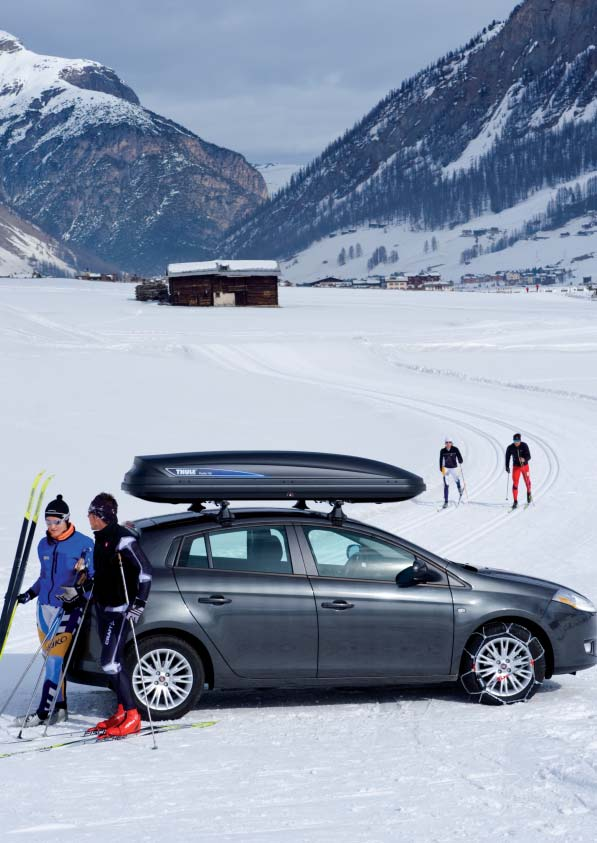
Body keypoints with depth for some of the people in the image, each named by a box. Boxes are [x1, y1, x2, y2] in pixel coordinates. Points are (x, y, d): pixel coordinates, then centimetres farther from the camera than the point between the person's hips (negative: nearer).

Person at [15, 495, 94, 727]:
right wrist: (30, 593, 13)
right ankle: (59, 708, 15)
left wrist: (81, 595, -20)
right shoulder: (44, 545, 10)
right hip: (45, 606, 6)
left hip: (69, 609, -6)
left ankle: (44, 711, -11)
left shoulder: (83, 544, -8)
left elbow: (94, 578, -6)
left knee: (55, 658, -11)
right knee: (51, 659, 8)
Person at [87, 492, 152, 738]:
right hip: (103, 608, 10)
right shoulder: (101, 538, 13)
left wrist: (139, 603, -25)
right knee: (111, 663, 11)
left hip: (119, 610, -9)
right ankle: (122, 712, 19)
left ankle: (131, 716, -8)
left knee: (110, 662, -13)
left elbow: (145, 570, -20)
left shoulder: (122, 539, -16)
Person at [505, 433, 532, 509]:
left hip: (525, 466, 0)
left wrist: (524, 459, -42)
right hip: (516, 466, 0)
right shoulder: (510, 448, -14)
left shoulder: (524, 446, -18)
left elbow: (529, 456, -21)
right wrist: (507, 467, -3)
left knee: (527, 481, 14)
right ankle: (515, 502, -6)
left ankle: (529, 493, 46)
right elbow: (507, 457, 1)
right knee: (515, 483, -9)